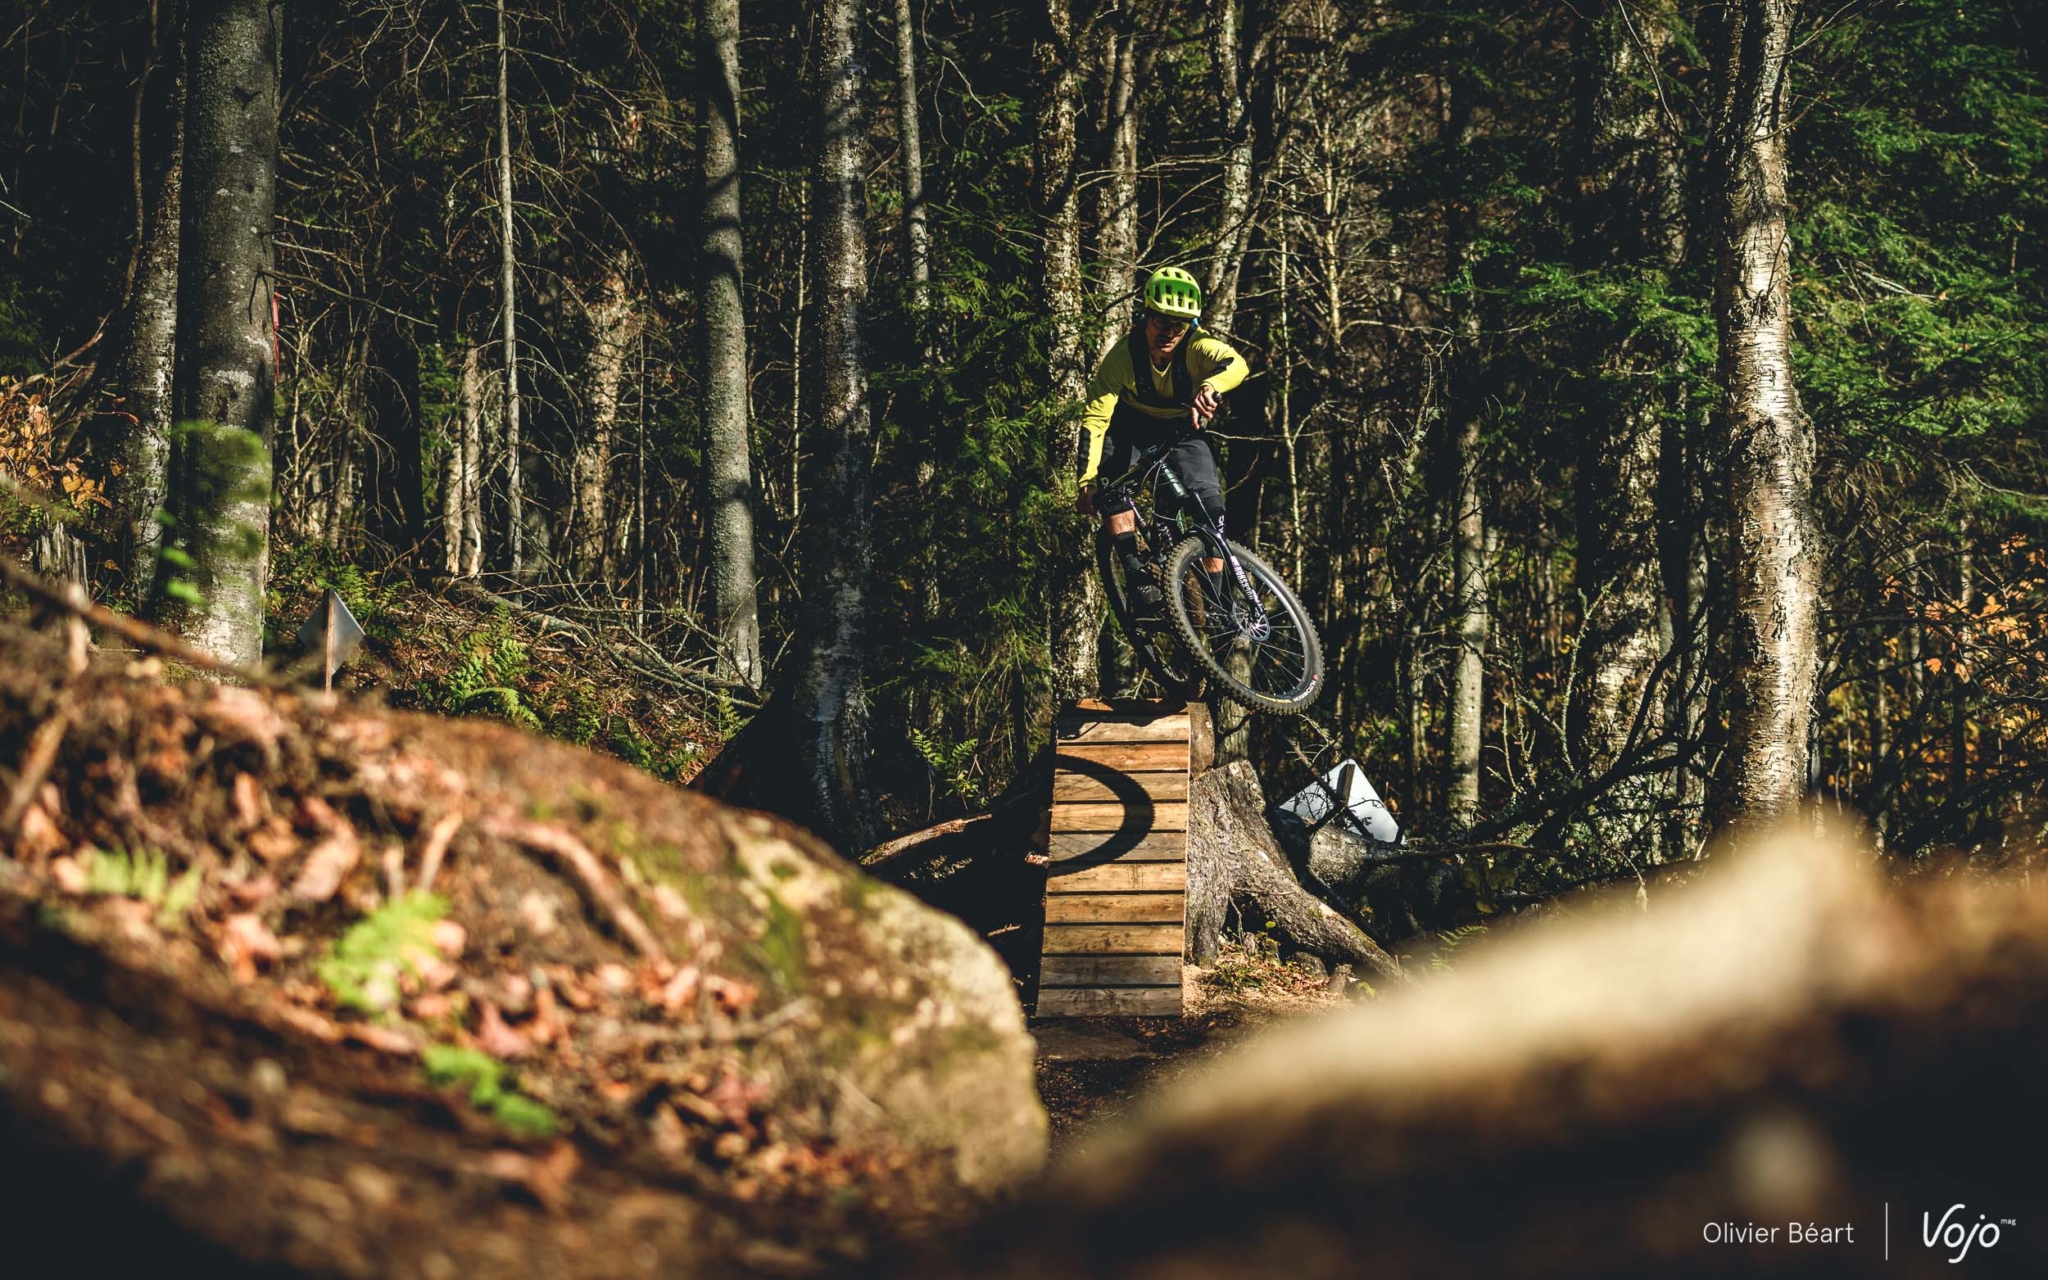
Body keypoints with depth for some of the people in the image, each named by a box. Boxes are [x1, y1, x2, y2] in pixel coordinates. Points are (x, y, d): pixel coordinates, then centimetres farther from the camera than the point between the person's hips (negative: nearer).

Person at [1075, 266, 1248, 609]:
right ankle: (1134, 569, -24)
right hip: (1132, 424, 0)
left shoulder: (1197, 347, -29)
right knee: (1110, 474, -29)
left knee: (1209, 506, -18)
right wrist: (1087, 482, -39)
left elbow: (1236, 364, -50)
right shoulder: (1122, 357, -29)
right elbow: (1095, 418, -30)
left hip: (1183, 427, 0)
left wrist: (1210, 387, -73)